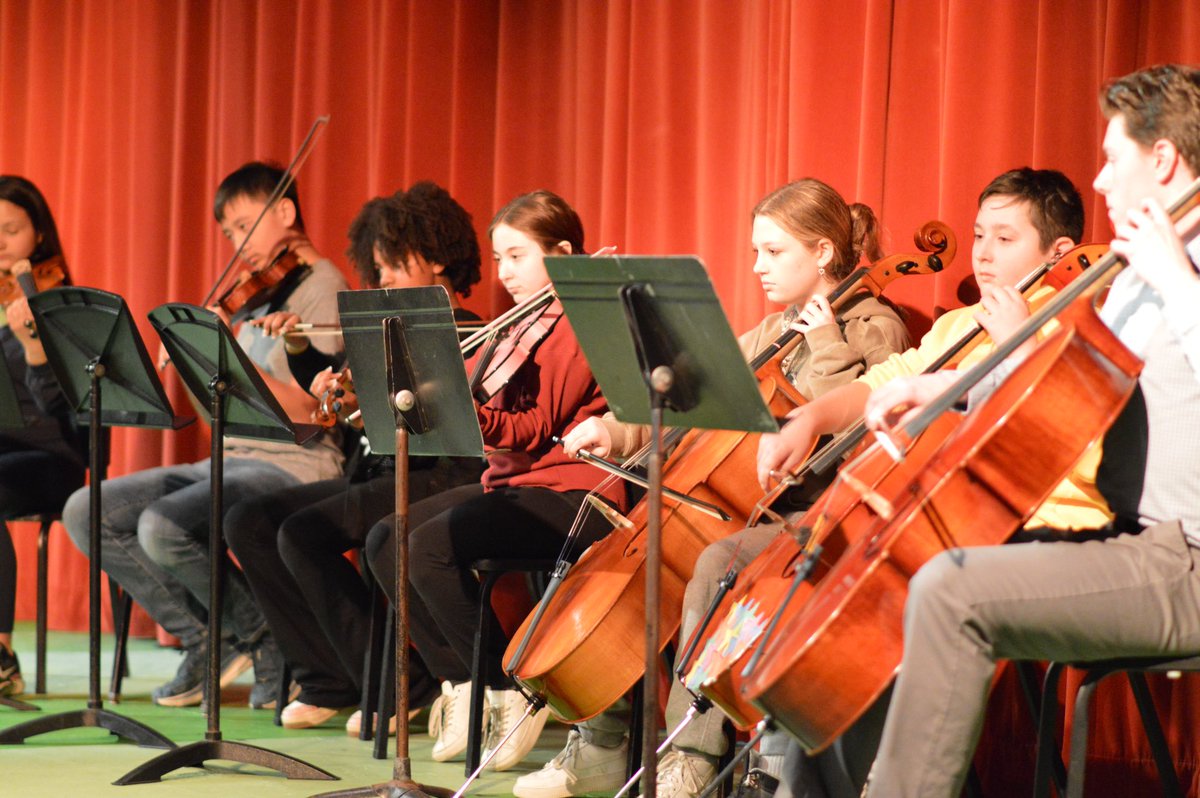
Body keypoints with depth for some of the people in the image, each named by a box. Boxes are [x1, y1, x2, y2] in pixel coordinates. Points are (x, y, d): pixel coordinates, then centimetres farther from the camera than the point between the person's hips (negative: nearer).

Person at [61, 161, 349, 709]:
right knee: (86, 513, -4)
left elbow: (307, 412, -18)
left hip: (294, 466, -9)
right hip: (231, 458, 9)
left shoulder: (321, 288, -6)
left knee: (163, 527, -32)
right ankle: (206, 640, 1)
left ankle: (267, 643, -7)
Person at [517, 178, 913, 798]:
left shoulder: (874, 329, -4)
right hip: (754, 507, 9)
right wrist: (618, 431, -2)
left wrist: (826, 346, -16)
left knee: (716, 560, -36)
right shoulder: (772, 334, 19)